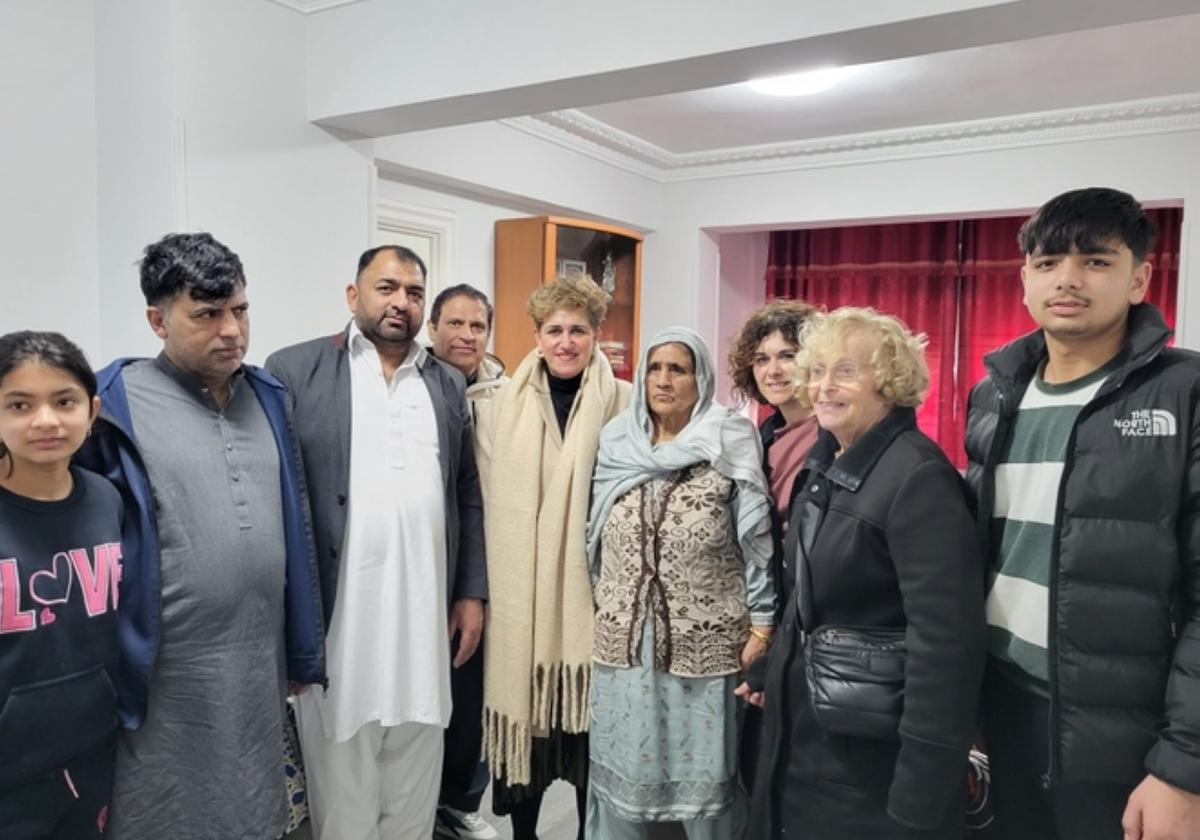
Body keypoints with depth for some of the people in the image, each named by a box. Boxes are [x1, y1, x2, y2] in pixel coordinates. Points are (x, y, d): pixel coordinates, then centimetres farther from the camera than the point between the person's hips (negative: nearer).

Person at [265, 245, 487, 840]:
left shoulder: (447, 384, 11)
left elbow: (467, 495, 12)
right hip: (335, 619, -3)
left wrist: (472, 592, 8)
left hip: (426, 619, 4)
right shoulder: (294, 371, -2)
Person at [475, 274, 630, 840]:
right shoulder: (504, 406, 4)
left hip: (593, 588, -1)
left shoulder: (624, 406, -2)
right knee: (525, 710, 9)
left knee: (591, 718, 8)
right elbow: (487, 501, 5)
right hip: (520, 590, 2)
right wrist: (486, 585, 2)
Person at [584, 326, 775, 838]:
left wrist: (761, 624, -8)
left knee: (705, 773, 10)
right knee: (622, 767, 14)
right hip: (625, 640, 4)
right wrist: (603, 608, 16)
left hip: (705, 642, -3)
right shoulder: (618, 446, 5)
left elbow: (757, 541, -6)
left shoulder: (729, 446, -6)